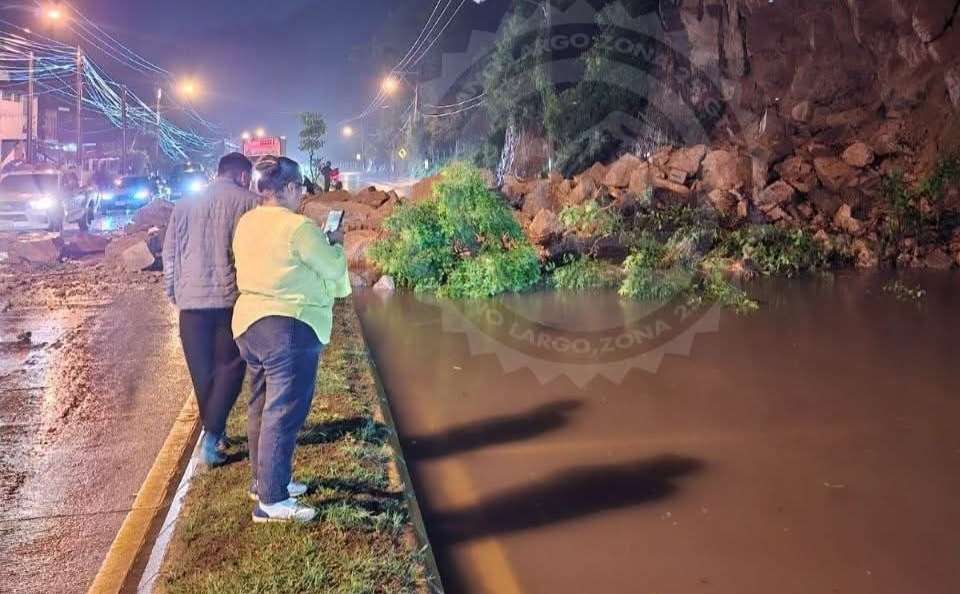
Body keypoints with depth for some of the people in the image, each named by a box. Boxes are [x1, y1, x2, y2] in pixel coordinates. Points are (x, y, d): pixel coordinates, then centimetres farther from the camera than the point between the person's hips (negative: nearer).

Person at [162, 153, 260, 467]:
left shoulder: (185, 205, 11)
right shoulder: (251, 203, -1)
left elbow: (170, 253, 12)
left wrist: (173, 292, 21)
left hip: (192, 299, 4)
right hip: (233, 298, -4)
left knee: (202, 370, 13)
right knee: (229, 366, 6)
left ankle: (213, 431, 24)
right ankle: (212, 434, -5)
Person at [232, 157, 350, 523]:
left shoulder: (247, 222, 9)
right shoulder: (299, 227, -17)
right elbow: (333, 269, -9)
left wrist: (318, 242, 18)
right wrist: (335, 244, 10)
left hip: (249, 321, 9)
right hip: (289, 327, -9)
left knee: (262, 405, 18)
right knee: (284, 411, -4)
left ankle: (264, 480, 31)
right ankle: (271, 500, 0)